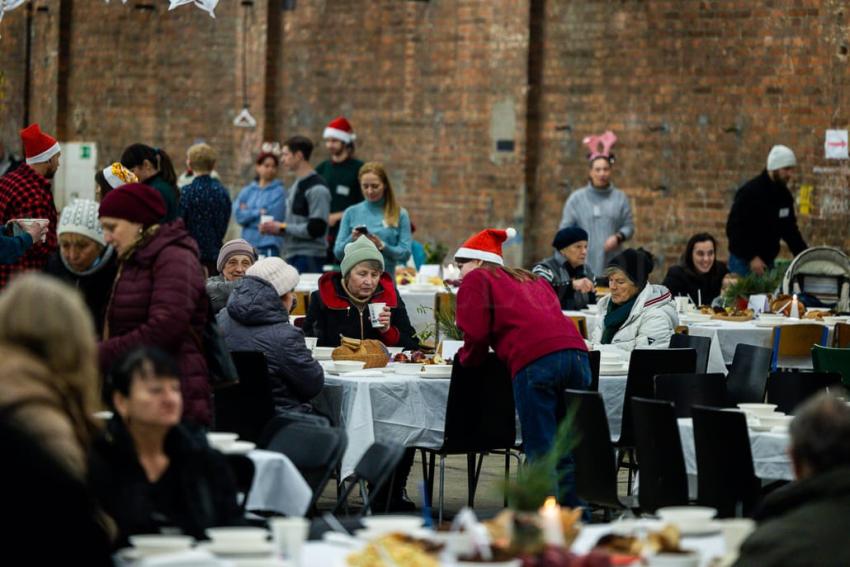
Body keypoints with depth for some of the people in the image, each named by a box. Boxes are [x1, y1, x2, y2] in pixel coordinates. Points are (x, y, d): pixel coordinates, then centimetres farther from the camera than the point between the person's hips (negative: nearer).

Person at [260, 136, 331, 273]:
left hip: (309, 256, -9)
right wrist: (274, 228, 6)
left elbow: (316, 229, -18)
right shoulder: (296, 185, 17)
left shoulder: (316, 188, -12)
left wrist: (282, 228, -11)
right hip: (293, 255, 9)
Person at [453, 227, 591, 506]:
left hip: (534, 360, -6)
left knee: (540, 452, -5)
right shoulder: (531, 279, 35)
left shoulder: (476, 279, 15)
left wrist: (466, 358, 24)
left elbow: (476, 334, 4)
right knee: (568, 452, 10)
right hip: (575, 350, 6)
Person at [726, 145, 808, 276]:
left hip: (768, 262, 7)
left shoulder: (784, 195, 8)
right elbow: (734, 228, -18)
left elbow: (790, 229, 17)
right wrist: (751, 258, -23)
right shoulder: (750, 192, -15)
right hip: (744, 262, -7)